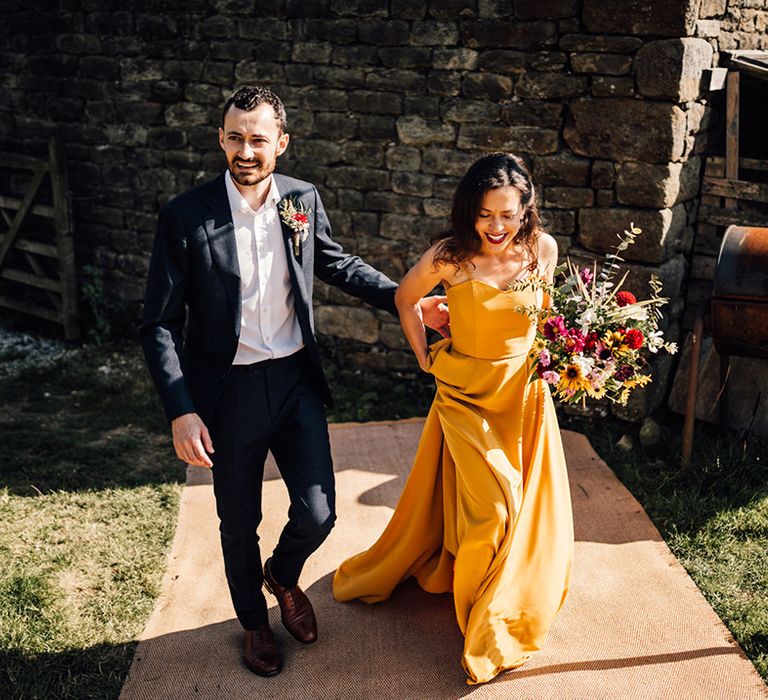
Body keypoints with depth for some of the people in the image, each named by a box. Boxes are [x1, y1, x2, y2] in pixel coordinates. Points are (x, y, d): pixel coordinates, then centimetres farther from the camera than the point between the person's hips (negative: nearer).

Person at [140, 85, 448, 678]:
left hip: (296, 380, 3)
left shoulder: (302, 200, -3)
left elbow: (338, 264, 16)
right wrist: (181, 410, -17)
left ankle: (283, 576, 41)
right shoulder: (185, 217, -14)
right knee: (240, 524, 14)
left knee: (317, 515, 4)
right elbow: (160, 325, -10)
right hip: (229, 391, -2)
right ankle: (254, 622, 43)